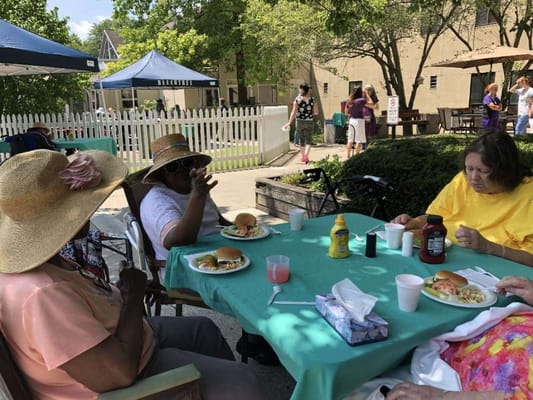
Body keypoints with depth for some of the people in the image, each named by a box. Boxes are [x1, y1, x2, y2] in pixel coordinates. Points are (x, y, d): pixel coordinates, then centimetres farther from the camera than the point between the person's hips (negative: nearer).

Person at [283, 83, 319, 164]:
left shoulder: (297, 100, -6)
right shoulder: (313, 100, -4)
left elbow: (294, 112, -11)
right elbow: (316, 112, -3)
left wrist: (289, 123, -8)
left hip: (299, 122, 1)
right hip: (309, 122, -1)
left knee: (301, 140, 16)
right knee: (308, 140, 4)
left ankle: (302, 156, 27)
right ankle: (306, 154, -19)